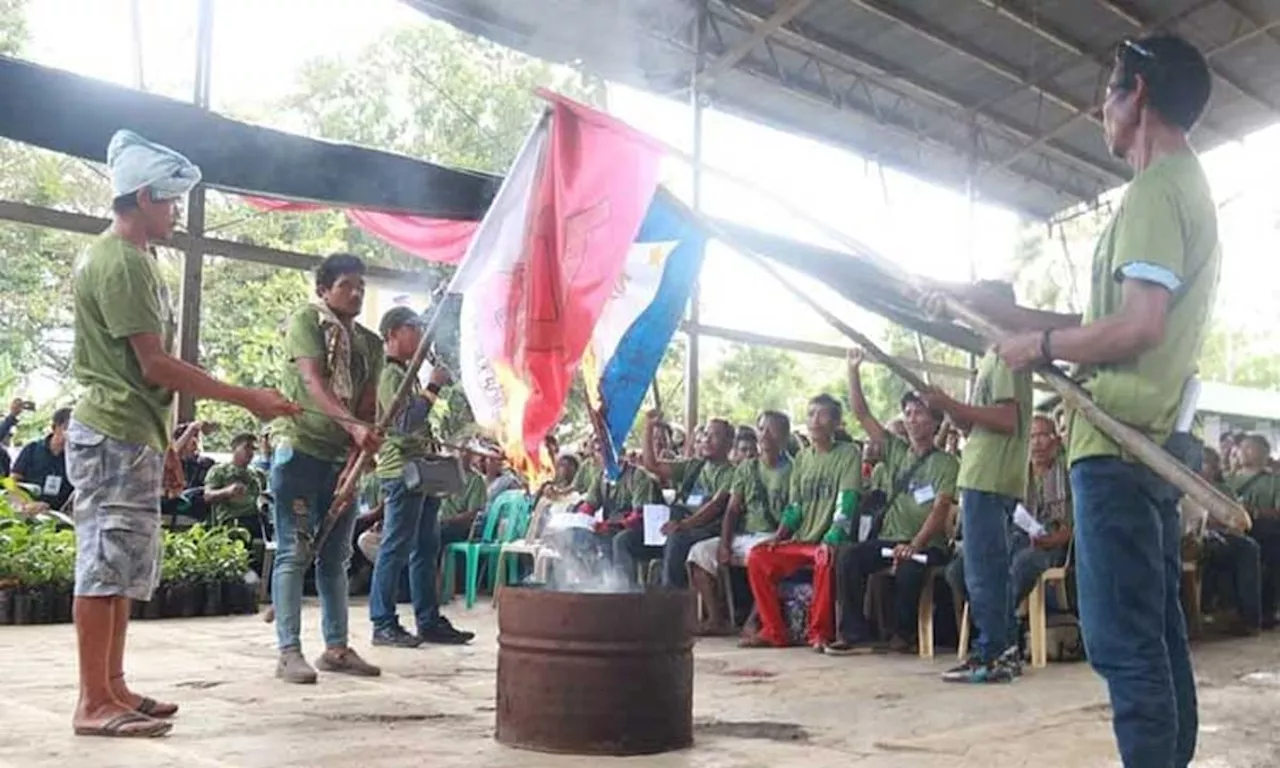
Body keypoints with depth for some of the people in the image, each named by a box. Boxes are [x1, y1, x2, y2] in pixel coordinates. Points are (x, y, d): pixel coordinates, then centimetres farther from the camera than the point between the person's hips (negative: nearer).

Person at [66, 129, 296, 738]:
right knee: (106, 565, -7)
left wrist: (160, 442, 21)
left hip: (131, 435, 10)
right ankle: (94, 704, -1)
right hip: (115, 437, -10)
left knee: (124, 567, 13)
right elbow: (155, 364, -19)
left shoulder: (128, 257, 18)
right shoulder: (120, 262, -15)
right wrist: (247, 399, -16)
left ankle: (112, 688, 20)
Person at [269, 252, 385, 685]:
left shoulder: (370, 343, 11)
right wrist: (354, 425, -36)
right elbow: (314, 384, -20)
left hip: (343, 458, 6)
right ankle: (289, 651, -2)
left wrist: (355, 461, -10)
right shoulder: (305, 322, -5)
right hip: (300, 450, -6)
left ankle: (336, 647, 16)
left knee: (336, 557, 9)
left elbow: (368, 408, 4)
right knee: (295, 552, -5)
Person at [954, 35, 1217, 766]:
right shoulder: (1192, 188, 21)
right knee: (1157, 632, 14)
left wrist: (1041, 345, -7)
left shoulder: (1156, 190, -11)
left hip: (1119, 443, -10)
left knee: (1123, 640, -7)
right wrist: (1002, 311, 20)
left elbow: (1138, 326, -22)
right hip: (1155, 439, 10)